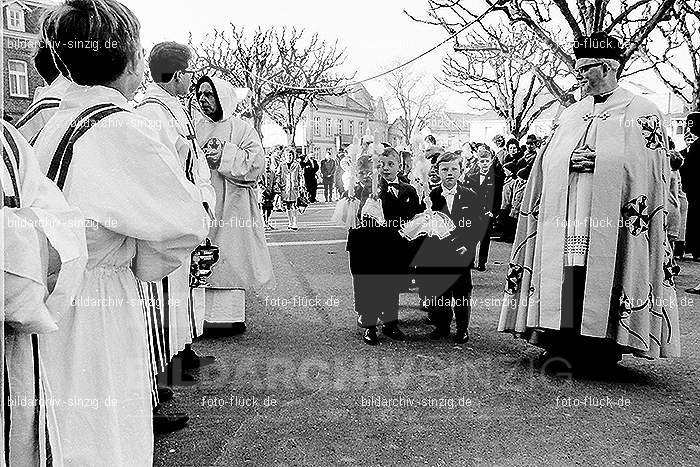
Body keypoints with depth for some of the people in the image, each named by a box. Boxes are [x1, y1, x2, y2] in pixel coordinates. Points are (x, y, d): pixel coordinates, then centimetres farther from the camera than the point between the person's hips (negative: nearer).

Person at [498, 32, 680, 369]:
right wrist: (571, 160, -6)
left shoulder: (641, 113, 5)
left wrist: (597, 160, -14)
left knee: (600, 279, -6)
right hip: (564, 218, 4)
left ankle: (603, 353, 6)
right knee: (566, 280, 0)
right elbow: (547, 163, 16)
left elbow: (650, 164, -5)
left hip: (611, 219, -4)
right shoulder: (571, 114, 20)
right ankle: (564, 345, 9)